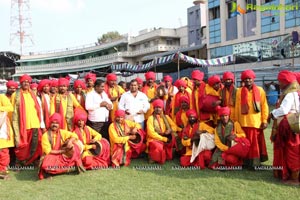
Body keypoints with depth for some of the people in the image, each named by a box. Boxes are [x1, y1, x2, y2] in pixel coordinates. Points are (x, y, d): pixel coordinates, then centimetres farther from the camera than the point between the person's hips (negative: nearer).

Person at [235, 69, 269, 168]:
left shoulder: (260, 90, 4)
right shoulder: (239, 91, 5)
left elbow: (264, 106, 3)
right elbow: (237, 107, 5)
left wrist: (264, 120, -3)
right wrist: (236, 121, 4)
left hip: (256, 121, 0)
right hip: (244, 122, 0)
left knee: (256, 142, 5)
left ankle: (256, 161, 15)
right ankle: (247, 161, 14)